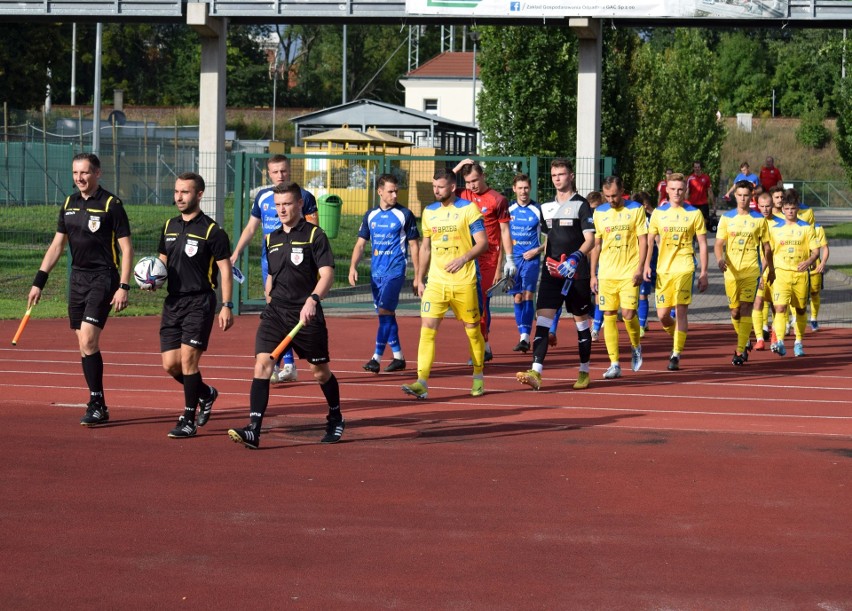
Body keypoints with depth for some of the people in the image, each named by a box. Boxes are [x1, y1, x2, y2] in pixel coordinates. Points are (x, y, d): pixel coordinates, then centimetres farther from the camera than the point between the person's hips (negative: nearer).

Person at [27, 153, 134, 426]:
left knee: (88, 342, -16)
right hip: (77, 278, 6)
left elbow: (126, 249, -7)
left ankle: (96, 404, -8)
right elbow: (57, 245, 16)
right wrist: (39, 282, 11)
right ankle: (99, 407, 12)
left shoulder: (111, 205, -7)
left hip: (103, 279, -6)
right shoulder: (69, 204, 10)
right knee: (86, 346, 6)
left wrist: (123, 287, -15)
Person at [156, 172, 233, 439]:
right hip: (173, 302, 6)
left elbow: (225, 270, -6)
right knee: (170, 364, 4)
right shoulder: (170, 226, 12)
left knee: (188, 359, -11)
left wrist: (226, 306, -13)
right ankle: (205, 394, 30)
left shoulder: (212, 231, -7)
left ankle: (189, 420, -2)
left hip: (199, 302, -6)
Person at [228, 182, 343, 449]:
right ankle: (253, 429, -21)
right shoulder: (272, 239, 12)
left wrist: (313, 299, -31)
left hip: (306, 315, -4)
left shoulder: (315, 236, -5)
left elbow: (327, 275, -15)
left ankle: (335, 418, 36)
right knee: (262, 364, -14)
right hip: (275, 313, 4)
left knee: (320, 372, 9)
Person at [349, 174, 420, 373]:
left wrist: (418, 276, -2)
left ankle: (377, 358, -16)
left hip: (395, 271, -5)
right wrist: (353, 267, -4)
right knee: (386, 315, 9)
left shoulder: (405, 215, -2)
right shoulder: (370, 216, 9)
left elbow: (414, 246, 1)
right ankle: (398, 357, 19)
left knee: (384, 312, -15)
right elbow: (360, 244, 12)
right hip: (376, 272, 5)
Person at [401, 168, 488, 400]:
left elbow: (483, 242, -7)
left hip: (464, 282, -3)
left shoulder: (468, 209, -4)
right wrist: (419, 279, 16)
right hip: (435, 282, 3)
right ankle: (422, 383, -17)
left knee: (472, 329, 8)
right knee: (427, 327, -11)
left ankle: (478, 377, 27)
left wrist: (464, 258, -23)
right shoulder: (429, 212, 11)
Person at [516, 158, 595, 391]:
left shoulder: (581, 205, -4)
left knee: (581, 320, 7)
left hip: (576, 273, -4)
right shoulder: (547, 207, 13)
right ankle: (536, 373, -19)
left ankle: (584, 372, 20)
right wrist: (547, 260, 13)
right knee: (542, 318, -10)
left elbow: (590, 240, -10)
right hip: (552, 272, 4)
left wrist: (575, 258, -26)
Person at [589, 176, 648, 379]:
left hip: (629, 272, -3)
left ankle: (636, 347, 20)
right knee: (609, 317, -1)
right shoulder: (599, 213, 8)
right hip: (606, 274, 3)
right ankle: (614, 365, 2)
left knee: (628, 314, -10)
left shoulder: (636, 209, 0)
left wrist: (640, 268, -11)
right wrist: (593, 274, 9)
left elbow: (643, 241, -1)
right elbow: (596, 245, 13)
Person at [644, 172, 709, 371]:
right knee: (662, 315, 3)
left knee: (681, 310, -13)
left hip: (684, 267, -3)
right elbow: (649, 241, 13)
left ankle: (676, 355, -11)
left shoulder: (694, 213, 2)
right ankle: (678, 340, 32)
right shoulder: (658, 212, 8)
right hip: (663, 269, 3)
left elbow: (703, 245, 4)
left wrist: (703, 272, -1)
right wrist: (646, 265, 1)